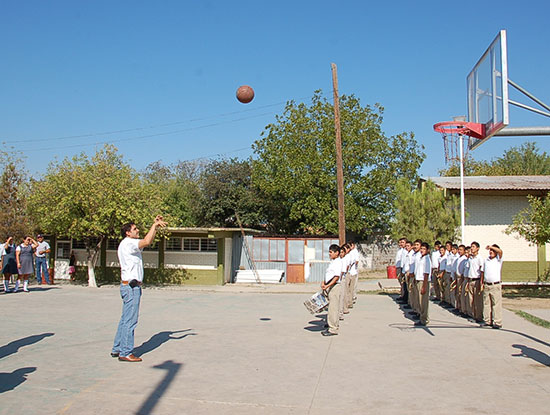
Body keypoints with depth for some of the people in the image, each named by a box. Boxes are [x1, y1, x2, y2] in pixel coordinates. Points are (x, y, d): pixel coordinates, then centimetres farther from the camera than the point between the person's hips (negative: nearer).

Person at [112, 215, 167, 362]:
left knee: (125, 319, 15)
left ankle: (117, 349, 22)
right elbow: (147, 242, -25)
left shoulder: (130, 244, 18)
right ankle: (125, 353, -2)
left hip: (131, 286, 10)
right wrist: (154, 225, -13)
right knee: (130, 321, -7)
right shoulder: (127, 243, -12)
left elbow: (148, 241, 28)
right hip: (131, 286, -10)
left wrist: (155, 226, 21)